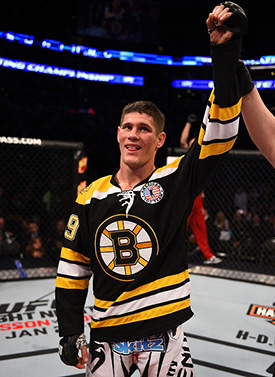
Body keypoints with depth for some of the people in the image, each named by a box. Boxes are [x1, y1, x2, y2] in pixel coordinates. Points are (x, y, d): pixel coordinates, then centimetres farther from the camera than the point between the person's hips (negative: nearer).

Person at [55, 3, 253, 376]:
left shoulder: (176, 180, -8)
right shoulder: (91, 196, -1)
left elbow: (219, 134, -20)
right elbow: (73, 269, 5)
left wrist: (225, 53, -25)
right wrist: (70, 332, 3)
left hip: (164, 335, -2)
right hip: (107, 337, 2)